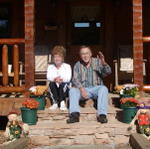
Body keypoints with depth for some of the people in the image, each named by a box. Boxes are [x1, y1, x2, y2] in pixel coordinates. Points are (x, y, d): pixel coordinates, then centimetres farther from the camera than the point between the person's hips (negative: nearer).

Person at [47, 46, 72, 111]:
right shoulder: (50, 67, 10)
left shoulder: (67, 66, 2)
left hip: (64, 88, -2)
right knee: (51, 83, -28)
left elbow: (68, 78, -13)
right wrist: (55, 79, -32)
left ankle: (62, 102, -32)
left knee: (63, 84, -33)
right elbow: (48, 77, -9)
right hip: (55, 88, 2)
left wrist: (61, 79, -34)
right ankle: (55, 103, -30)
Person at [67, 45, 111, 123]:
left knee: (103, 89, -32)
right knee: (72, 90, -25)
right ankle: (75, 114, -40)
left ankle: (102, 115, -39)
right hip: (83, 89, 1)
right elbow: (75, 79, -5)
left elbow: (108, 72, -13)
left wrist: (103, 63, -35)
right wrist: (81, 89, -26)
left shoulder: (97, 62, 0)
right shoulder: (78, 65, 5)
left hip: (96, 89, -1)